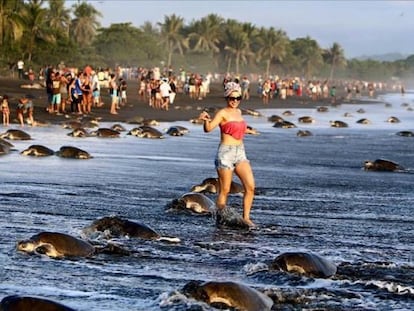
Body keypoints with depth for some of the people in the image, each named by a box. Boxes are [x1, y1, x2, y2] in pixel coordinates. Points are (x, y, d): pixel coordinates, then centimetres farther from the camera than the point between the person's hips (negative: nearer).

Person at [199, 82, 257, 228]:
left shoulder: (238, 112, 14)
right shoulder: (223, 113, -8)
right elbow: (208, 128, -20)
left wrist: (248, 131, 51)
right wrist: (206, 120, -42)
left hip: (240, 153, 6)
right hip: (226, 153, -6)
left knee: (250, 186, -6)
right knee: (224, 191, -2)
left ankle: (246, 218, 2)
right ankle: (220, 219, 9)